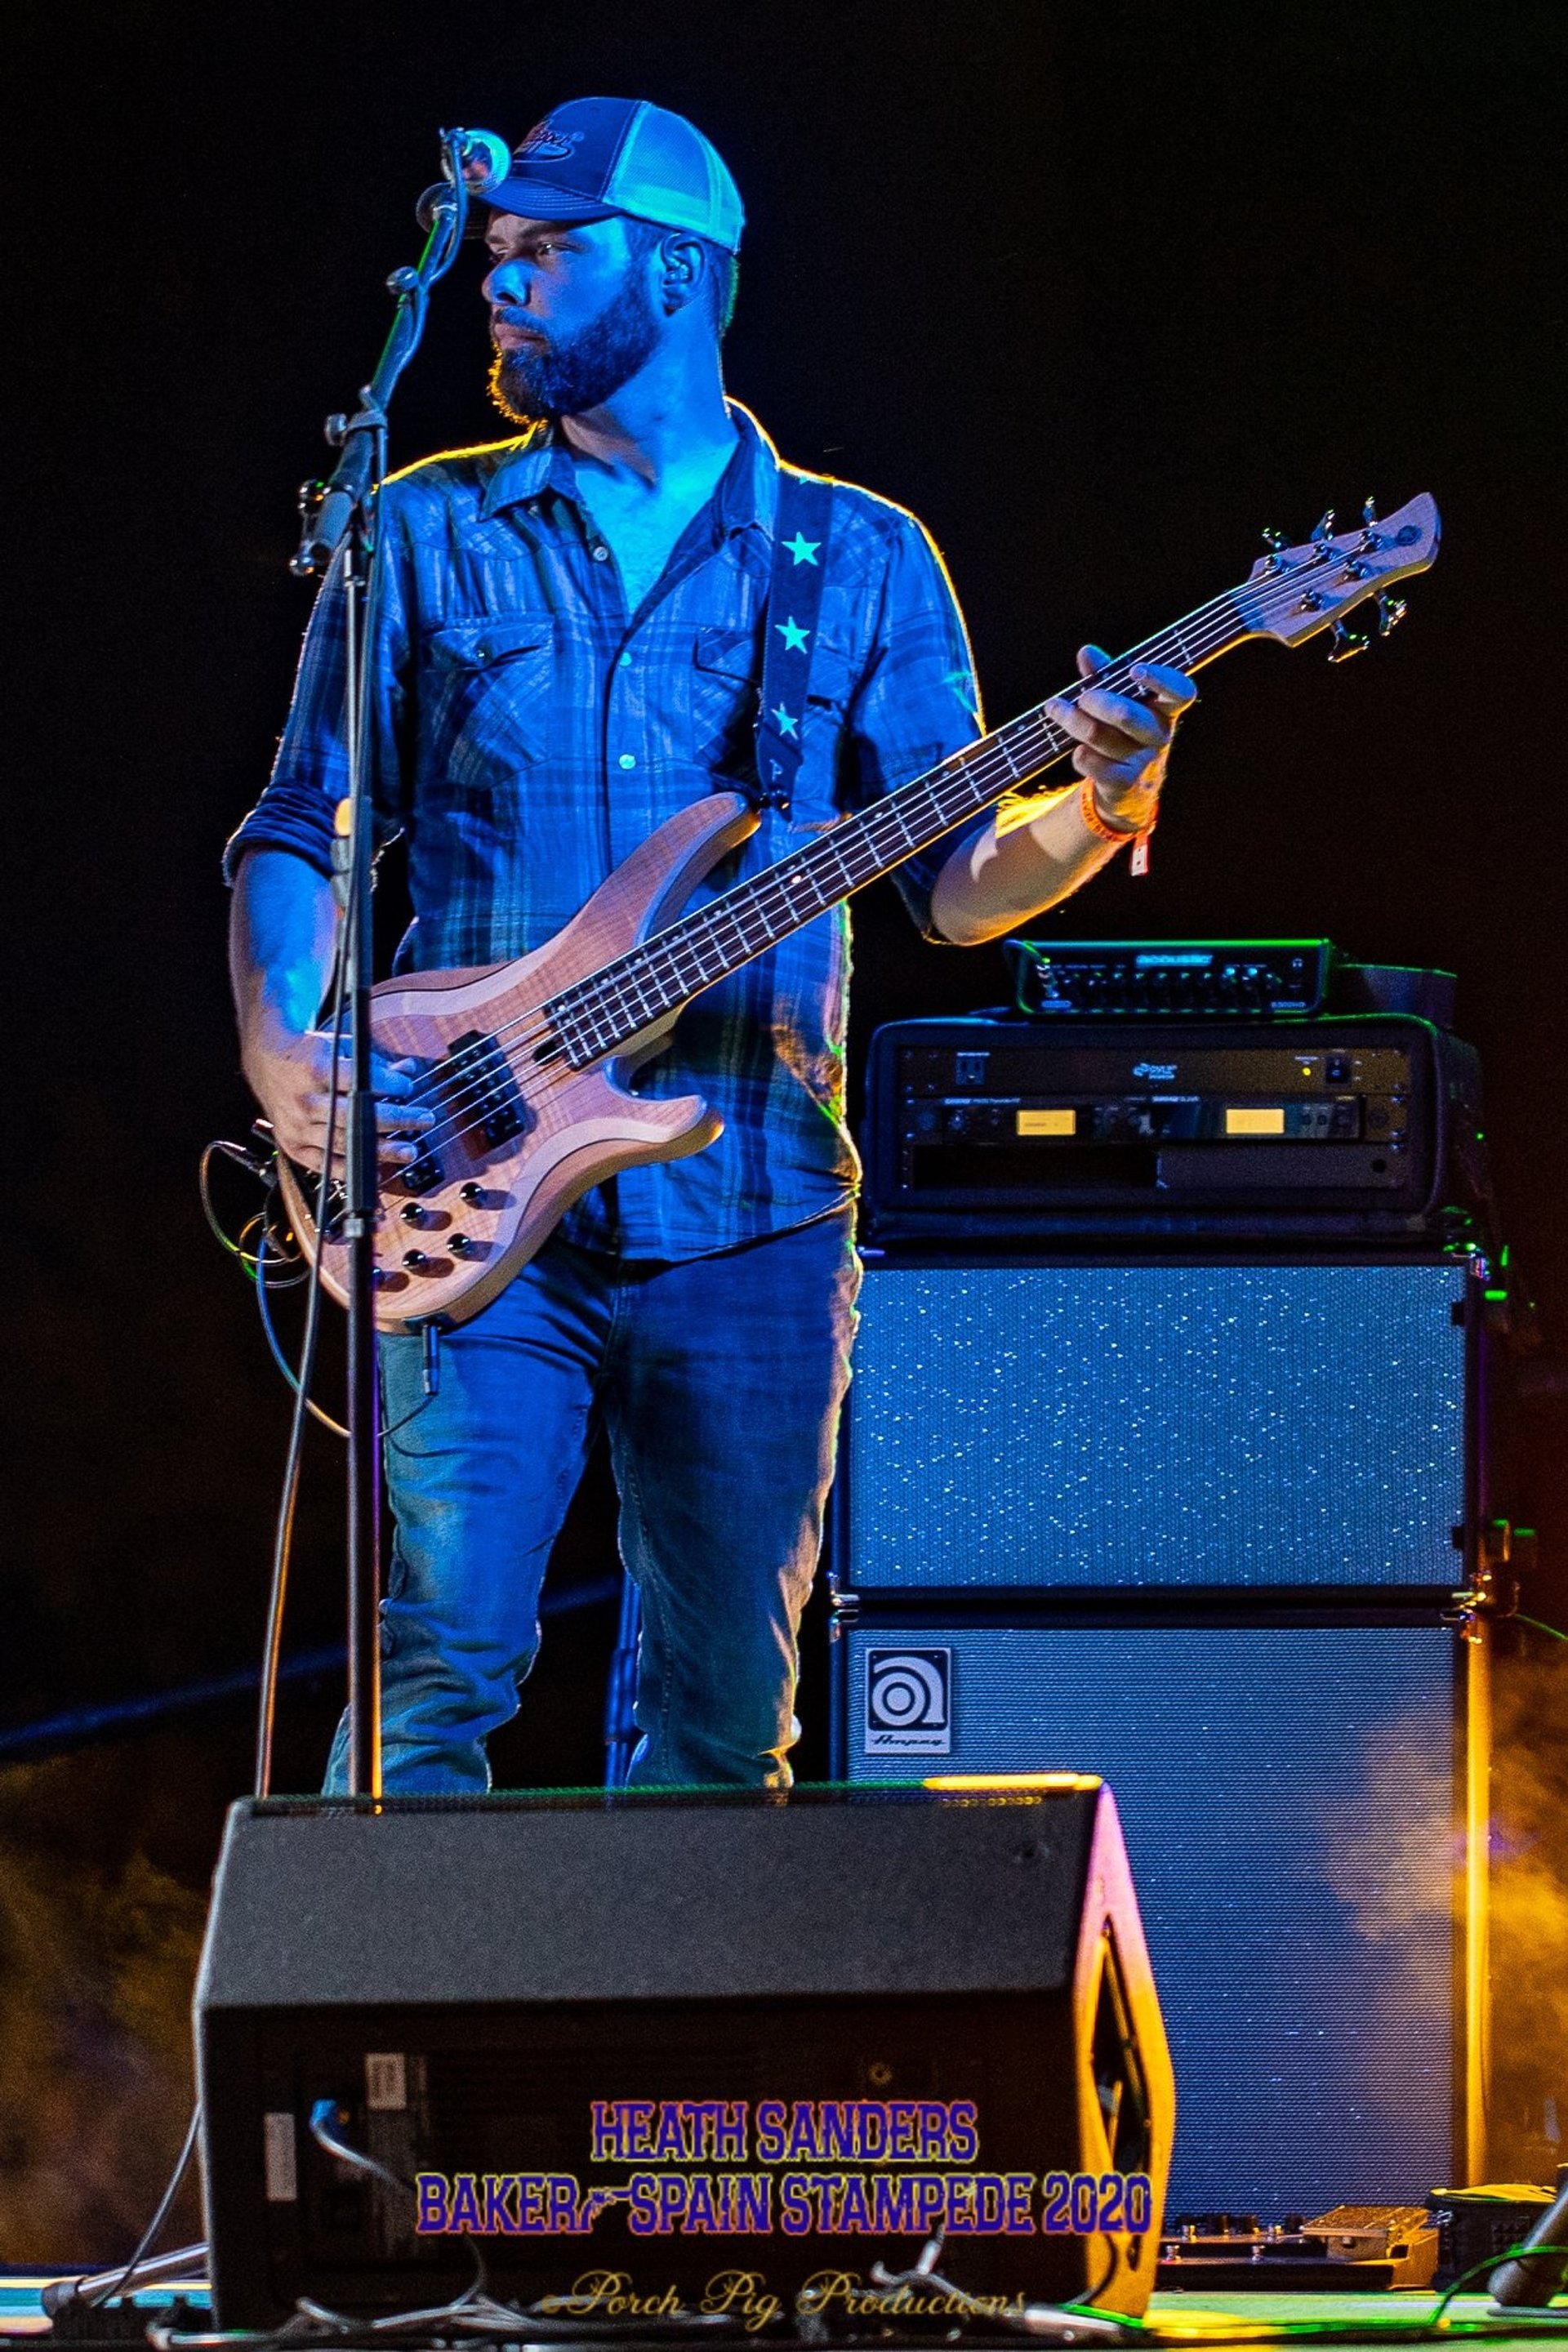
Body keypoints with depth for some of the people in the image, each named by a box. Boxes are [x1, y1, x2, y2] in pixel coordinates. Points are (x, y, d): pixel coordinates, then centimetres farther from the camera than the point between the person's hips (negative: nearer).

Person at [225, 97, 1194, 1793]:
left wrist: (1098, 811, -14)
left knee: (730, 1717, 3)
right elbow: (304, 829, 10)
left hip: (749, 1216, 1)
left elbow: (954, 883, 7)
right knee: (446, 1659, -13)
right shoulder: (428, 539, 11)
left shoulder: (859, 561, 10)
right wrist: (280, 1052, -9)